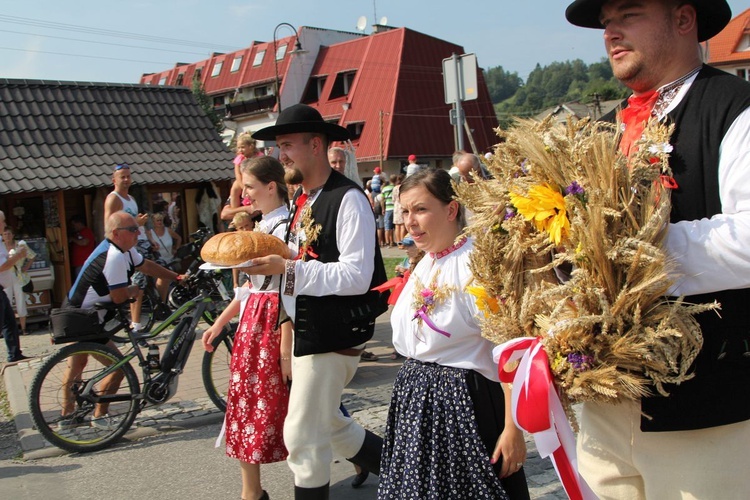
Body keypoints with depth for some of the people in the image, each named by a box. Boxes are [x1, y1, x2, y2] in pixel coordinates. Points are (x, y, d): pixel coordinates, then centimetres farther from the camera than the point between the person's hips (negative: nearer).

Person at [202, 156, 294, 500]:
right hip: (251, 320, 9)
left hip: (272, 323, -9)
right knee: (245, 404, 12)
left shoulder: (283, 229, -16)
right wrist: (219, 323, 19)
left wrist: (286, 349, -20)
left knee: (270, 406, 2)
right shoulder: (262, 226, 13)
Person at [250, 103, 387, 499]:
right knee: (330, 426, 21)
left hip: (333, 335, -10)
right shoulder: (302, 199, 11)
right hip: (305, 330, 10)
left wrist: (286, 267, -28)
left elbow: (356, 276, -24)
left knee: (303, 437, -2)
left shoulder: (347, 199, -17)